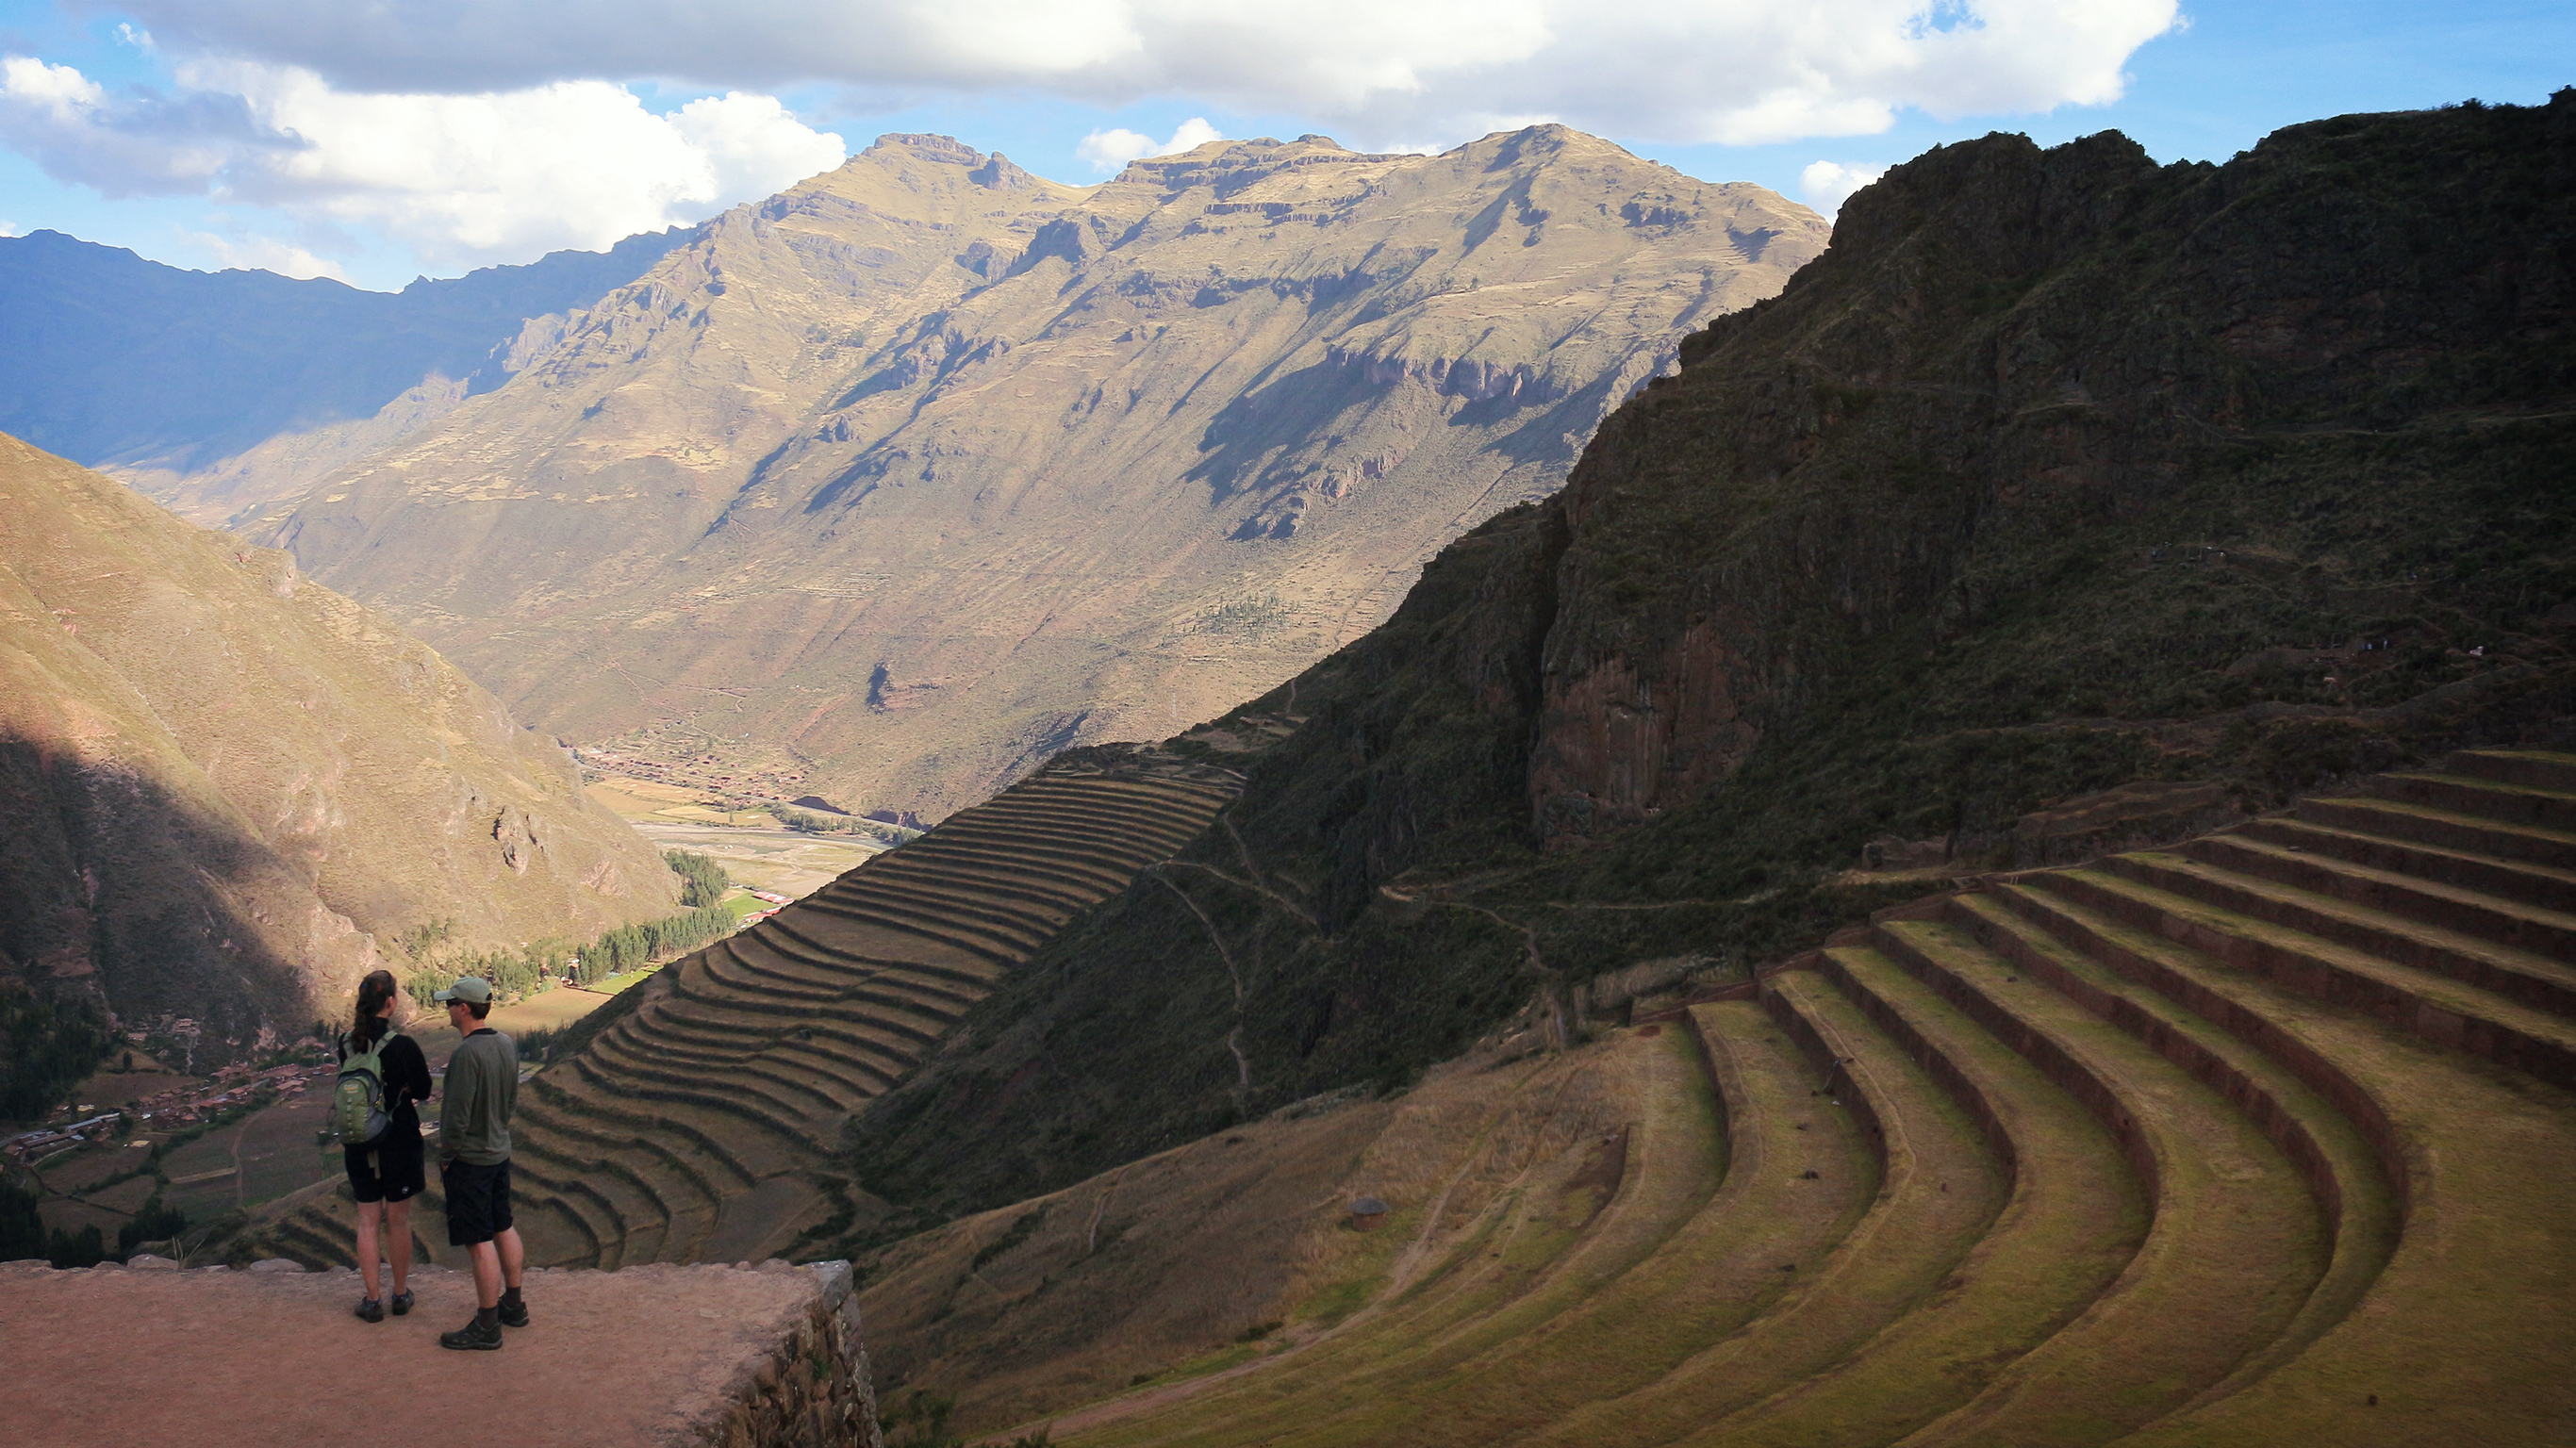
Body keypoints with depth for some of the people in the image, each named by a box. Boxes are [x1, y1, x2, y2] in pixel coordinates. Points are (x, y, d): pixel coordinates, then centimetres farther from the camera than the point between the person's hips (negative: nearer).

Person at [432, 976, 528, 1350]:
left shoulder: (467, 1053, -24)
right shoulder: (506, 1046, 2)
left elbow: (458, 1115, -21)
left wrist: (445, 1157, -8)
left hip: (469, 1158, -9)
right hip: (500, 1151, 9)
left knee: (480, 1242, -1)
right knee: (503, 1228, 20)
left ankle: (486, 1326, 6)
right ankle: (513, 1305, 32)